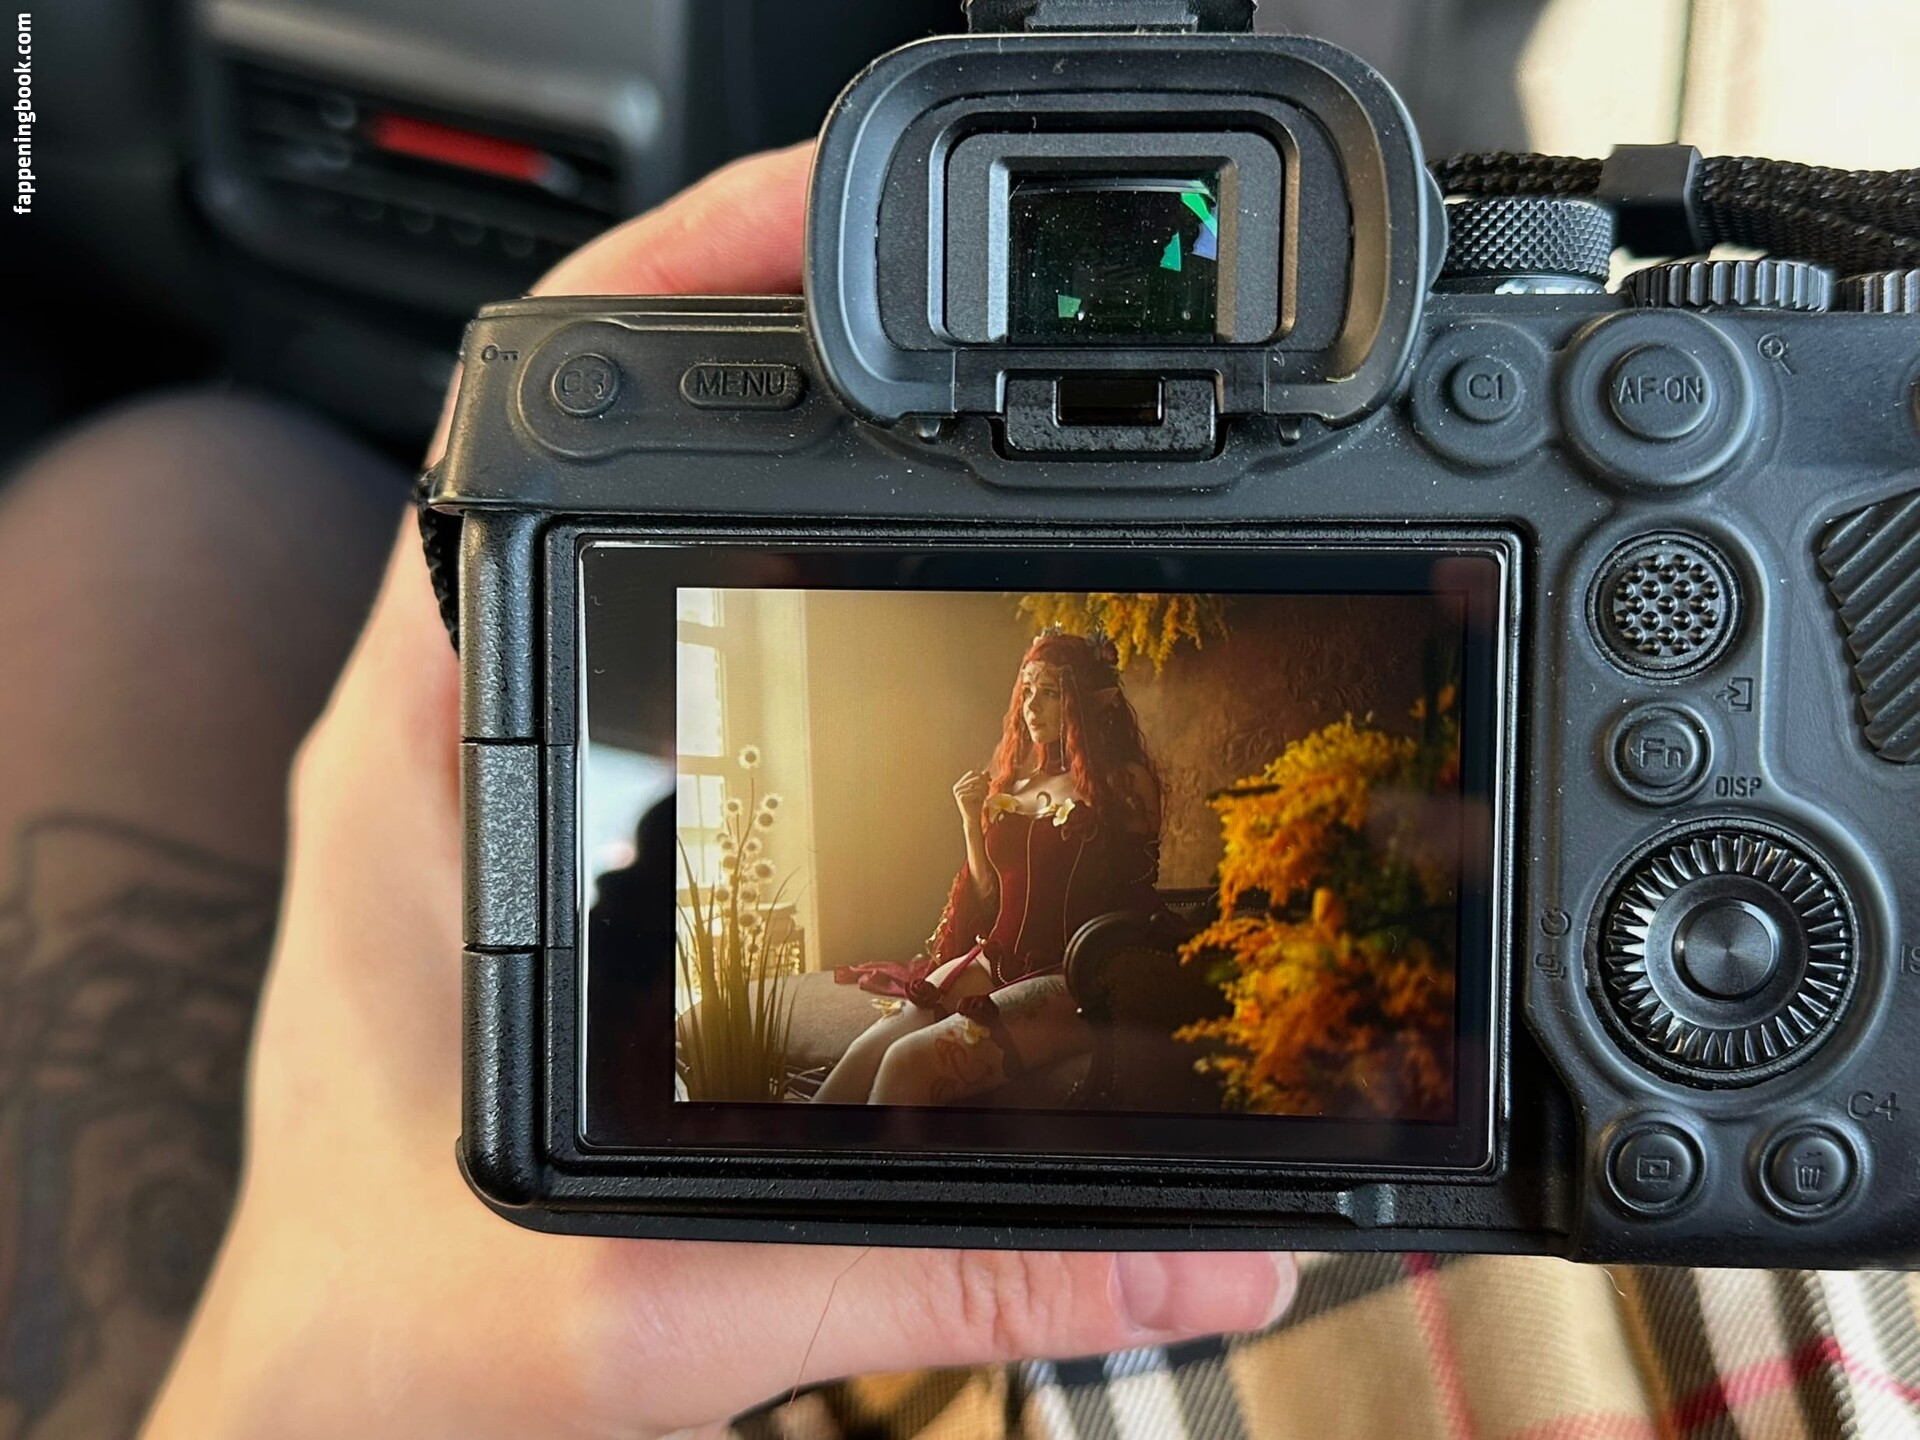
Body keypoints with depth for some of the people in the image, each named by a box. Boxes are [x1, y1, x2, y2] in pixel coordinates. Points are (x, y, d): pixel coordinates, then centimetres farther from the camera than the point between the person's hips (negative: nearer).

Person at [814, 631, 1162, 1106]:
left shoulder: (1124, 783, 0)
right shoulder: (1009, 786, 16)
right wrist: (972, 823, 5)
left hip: (1072, 980, -6)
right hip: (995, 962, 6)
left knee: (911, 1061, -26)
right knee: (866, 1053, -20)